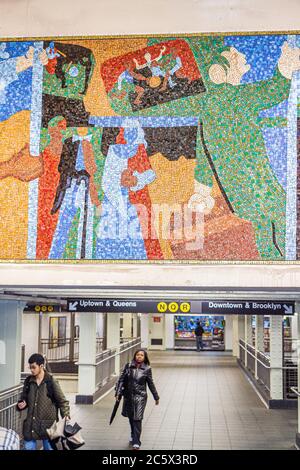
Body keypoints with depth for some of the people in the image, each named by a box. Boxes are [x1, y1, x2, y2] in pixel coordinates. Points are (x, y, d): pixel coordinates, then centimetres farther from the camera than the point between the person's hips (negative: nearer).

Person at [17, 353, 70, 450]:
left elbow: (62, 401, -2)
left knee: (49, 447, 7)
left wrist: (65, 414, -14)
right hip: (30, 424, 4)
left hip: (48, 424, -4)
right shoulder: (28, 381, 5)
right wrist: (21, 404, -4)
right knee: (29, 447, 7)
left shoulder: (51, 382, -7)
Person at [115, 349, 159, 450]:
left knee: (137, 419, -8)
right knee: (130, 417, 16)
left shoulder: (147, 369, -3)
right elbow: (121, 379, 1)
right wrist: (118, 393, -5)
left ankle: (136, 443, -4)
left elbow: (151, 384, 6)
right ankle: (133, 436, 40)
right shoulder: (128, 366, -1)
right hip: (128, 396, 3)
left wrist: (156, 397, 11)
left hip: (140, 397, -3)